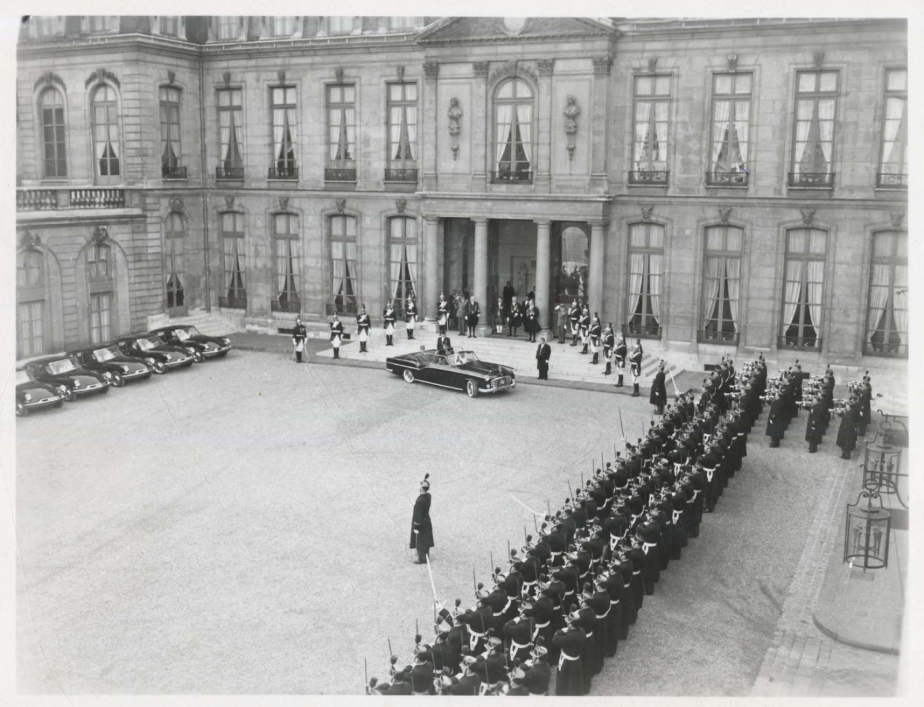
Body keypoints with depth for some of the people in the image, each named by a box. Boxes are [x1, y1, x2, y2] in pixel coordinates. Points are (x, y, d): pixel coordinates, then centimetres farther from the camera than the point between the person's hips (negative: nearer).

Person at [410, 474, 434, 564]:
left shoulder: (419, 501, -35)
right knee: (425, 540, 24)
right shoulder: (428, 495, -14)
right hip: (427, 520, 8)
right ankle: (425, 555, 42)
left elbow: (418, 515, -28)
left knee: (419, 541, 12)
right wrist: (425, 479, -2)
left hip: (421, 523, -8)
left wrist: (416, 527, -17)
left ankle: (422, 559, 27)